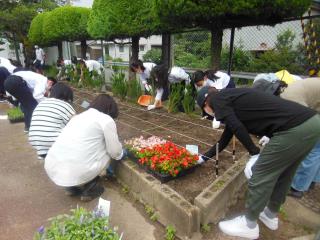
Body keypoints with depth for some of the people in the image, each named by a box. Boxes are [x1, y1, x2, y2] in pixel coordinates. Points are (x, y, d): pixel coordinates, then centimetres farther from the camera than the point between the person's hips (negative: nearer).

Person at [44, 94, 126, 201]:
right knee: (107, 152, 14)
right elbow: (114, 151, 4)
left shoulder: (79, 116, 20)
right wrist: (121, 153, 28)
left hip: (51, 168, 8)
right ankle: (89, 189, 16)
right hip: (75, 173, -7)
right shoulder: (106, 120, -2)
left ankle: (72, 186, 23)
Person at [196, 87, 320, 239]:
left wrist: (254, 154, -1)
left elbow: (237, 128, -14)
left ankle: (249, 225, 22)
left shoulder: (218, 99, 1)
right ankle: (271, 215, 43)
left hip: (295, 128, -10)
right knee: (283, 173, 23)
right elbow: (225, 138, 34)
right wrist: (204, 157, 43)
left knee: (261, 175, 2)